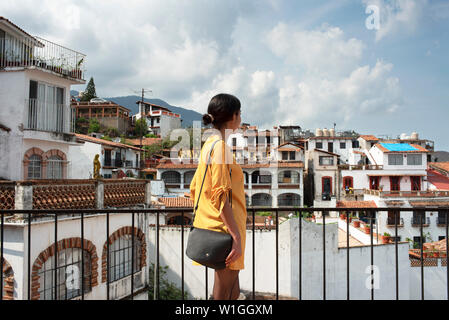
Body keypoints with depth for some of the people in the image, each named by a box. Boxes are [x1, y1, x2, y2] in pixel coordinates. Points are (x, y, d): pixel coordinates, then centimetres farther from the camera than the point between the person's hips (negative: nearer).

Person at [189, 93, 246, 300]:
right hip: (225, 229, -10)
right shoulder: (220, 146, -15)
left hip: (211, 228, 10)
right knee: (223, 294, 0)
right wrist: (237, 237, -20)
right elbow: (221, 197, -21)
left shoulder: (209, 144, 14)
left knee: (233, 291, 17)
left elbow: (194, 190, 18)